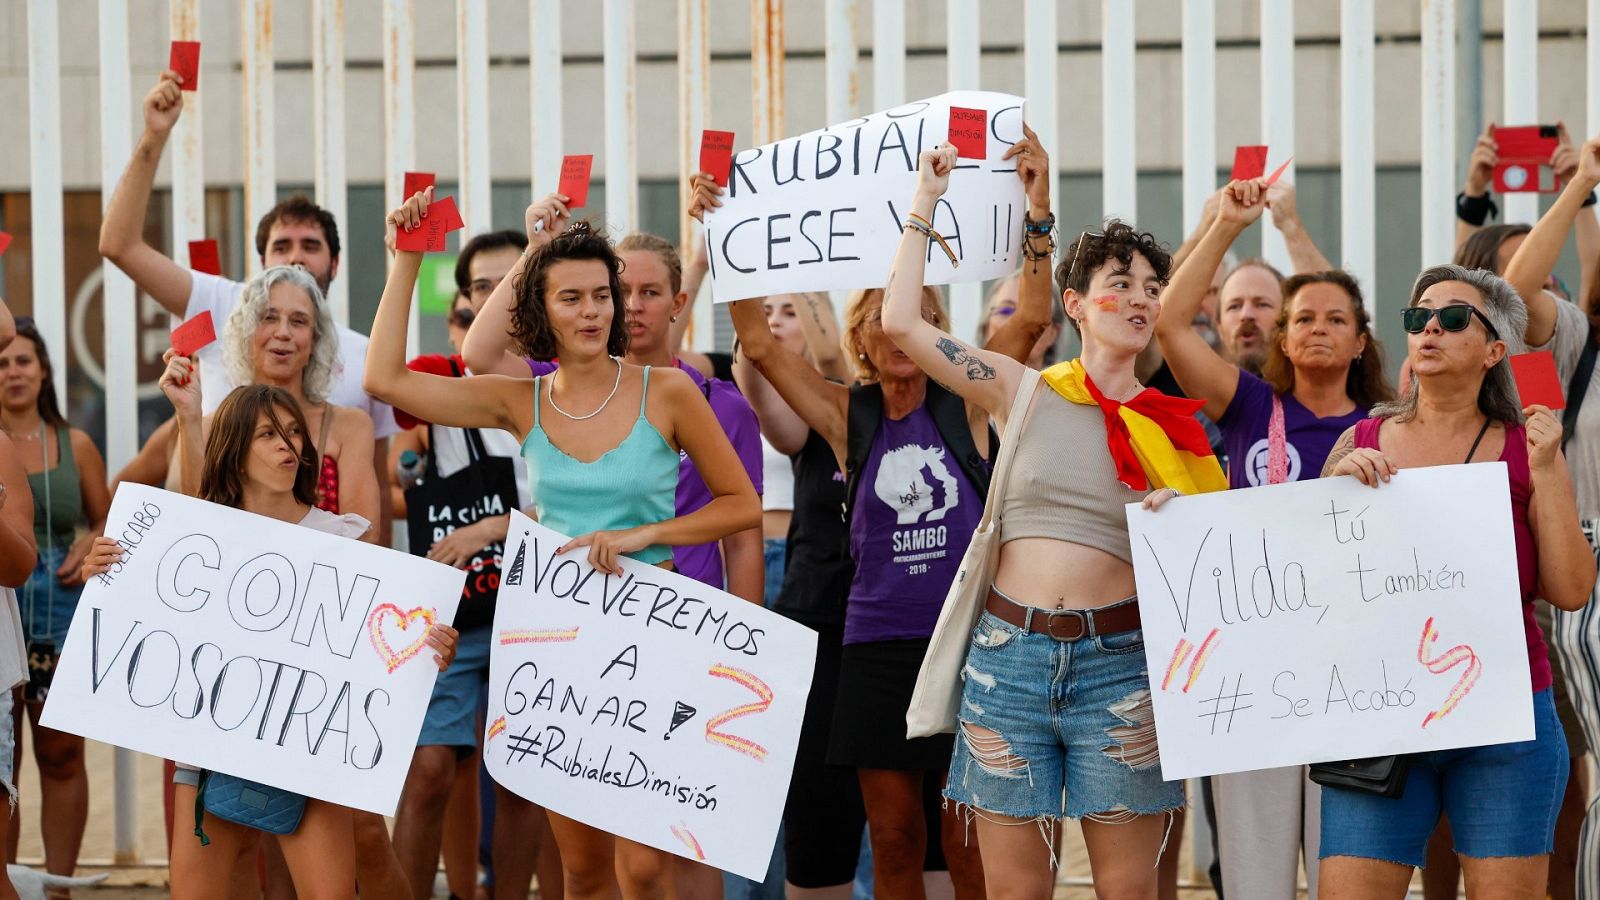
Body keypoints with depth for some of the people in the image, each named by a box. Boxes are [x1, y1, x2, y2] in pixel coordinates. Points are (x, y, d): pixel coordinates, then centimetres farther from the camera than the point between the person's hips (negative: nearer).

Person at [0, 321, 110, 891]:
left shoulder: (75, 447, 9)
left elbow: (106, 521, 16)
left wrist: (90, 550, -3)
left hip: (62, 612, 2)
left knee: (61, 756, 4)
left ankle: (60, 881, 11)